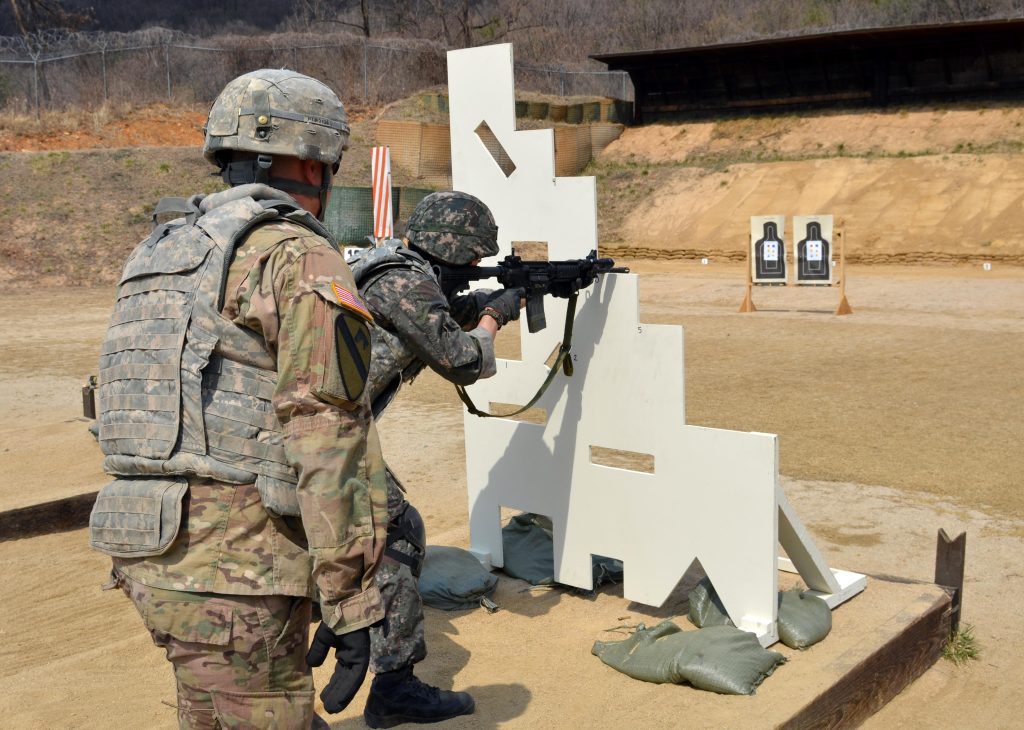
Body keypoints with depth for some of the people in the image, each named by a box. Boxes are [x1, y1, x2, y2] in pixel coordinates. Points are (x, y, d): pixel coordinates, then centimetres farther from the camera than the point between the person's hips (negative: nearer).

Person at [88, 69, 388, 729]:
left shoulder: (159, 254, 16)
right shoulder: (302, 258, -10)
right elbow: (329, 438, -17)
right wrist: (350, 600, -13)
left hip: (148, 554, 8)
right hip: (236, 575, -8)